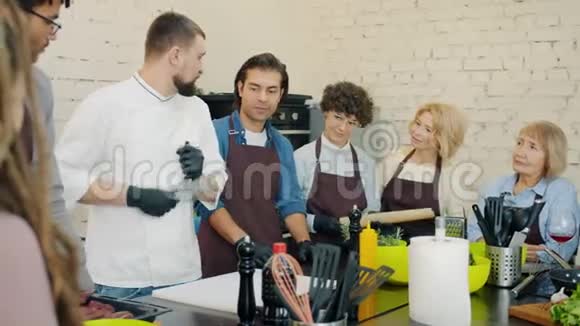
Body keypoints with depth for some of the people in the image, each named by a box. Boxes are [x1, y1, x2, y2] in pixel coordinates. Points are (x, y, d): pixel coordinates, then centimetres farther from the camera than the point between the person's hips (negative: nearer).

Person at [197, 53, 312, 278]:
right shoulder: (216, 134, -7)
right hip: (223, 259, -4)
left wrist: (304, 242, -9)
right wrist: (243, 242, -22)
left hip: (270, 257, 5)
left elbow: (290, 201, 7)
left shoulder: (282, 146, 9)